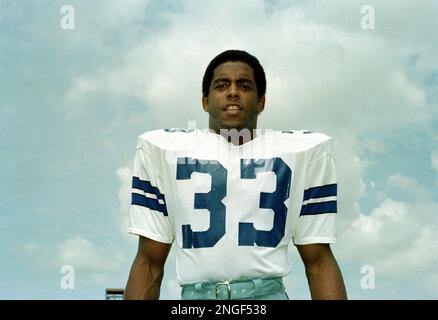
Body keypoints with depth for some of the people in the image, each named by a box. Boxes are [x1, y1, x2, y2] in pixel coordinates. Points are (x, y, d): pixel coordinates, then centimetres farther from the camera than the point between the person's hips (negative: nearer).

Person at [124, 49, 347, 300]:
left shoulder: (302, 151, 11)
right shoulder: (163, 149, 11)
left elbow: (319, 262, 9)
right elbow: (149, 261, 9)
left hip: (268, 294, -1)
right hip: (195, 295, 2)